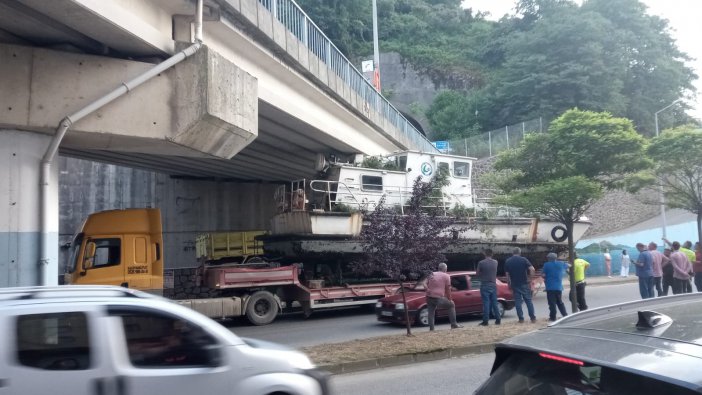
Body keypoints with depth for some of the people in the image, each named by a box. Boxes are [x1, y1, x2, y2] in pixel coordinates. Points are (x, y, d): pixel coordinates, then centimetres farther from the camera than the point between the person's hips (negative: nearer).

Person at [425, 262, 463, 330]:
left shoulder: (432, 275, 19)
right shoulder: (446, 276, 6)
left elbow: (427, 285, 18)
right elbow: (448, 289, 6)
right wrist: (450, 299, 16)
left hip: (429, 297, 4)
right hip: (439, 298, -4)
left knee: (431, 311, 21)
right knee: (451, 305, 17)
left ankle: (431, 328, 10)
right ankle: (454, 324, 16)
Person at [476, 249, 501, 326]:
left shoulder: (481, 263, -9)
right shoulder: (495, 262, 3)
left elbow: (477, 274, 2)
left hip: (485, 285, -4)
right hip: (493, 285, 4)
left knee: (486, 303, -3)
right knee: (494, 303, 10)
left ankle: (485, 321, -4)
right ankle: (498, 320, 12)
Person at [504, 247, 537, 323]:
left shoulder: (507, 261, 3)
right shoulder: (523, 259, -4)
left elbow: (507, 275, 3)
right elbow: (532, 269, -15)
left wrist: (509, 284, 10)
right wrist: (530, 275, 3)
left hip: (515, 284, 1)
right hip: (524, 283, -1)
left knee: (518, 302, 5)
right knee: (528, 300, 6)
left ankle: (521, 319, 3)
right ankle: (533, 318, 6)